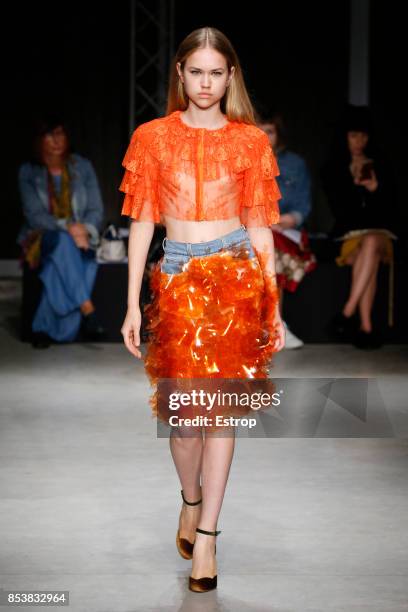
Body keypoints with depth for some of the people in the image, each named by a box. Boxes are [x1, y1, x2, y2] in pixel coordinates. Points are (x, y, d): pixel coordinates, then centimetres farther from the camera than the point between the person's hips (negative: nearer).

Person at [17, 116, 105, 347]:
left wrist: (85, 229, -19)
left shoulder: (82, 167, 7)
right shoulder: (28, 172, 2)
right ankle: (87, 309, -47)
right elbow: (34, 215, -9)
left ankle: (44, 327, -35)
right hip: (41, 238, -1)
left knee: (60, 267, -36)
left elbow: (96, 210, 4)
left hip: (79, 237, 2)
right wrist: (66, 227, -26)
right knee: (63, 241, -39)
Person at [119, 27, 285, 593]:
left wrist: (274, 307, 5)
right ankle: (192, 500, 30)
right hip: (177, 279, 0)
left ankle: (205, 537, 5)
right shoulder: (153, 137, 5)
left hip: (237, 275, 0)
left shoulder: (250, 141, 5)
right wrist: (133, 306, 0)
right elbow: (142, 223, 4)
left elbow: (259, 227, 7)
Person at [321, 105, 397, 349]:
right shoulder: (333, 168, 14)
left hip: (378, 230, 1)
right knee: (370, 256, -35)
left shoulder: (379, 166, 19)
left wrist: (376, 189, -5)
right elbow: (338, 207, 6)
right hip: (349, 232, -1)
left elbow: (390, 204, 14)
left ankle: (347, 314, -39)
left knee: (371, 244, -36)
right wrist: (354, 184, -7)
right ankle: (366, 326, -41)